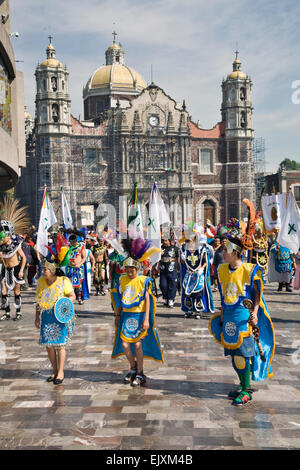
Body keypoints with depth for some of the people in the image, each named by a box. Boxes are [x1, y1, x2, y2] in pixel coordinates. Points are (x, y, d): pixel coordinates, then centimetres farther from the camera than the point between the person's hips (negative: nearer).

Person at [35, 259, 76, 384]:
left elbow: (73, 296, -5)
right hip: (47, 316, 5)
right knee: (48, 345, 5)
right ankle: (54, 371, 22)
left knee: (59, 344, -2)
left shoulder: (63, 281, -11)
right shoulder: (41, 281, 5)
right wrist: (37, 317, 11)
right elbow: (39, 300, 12)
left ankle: (61, 372, 12)